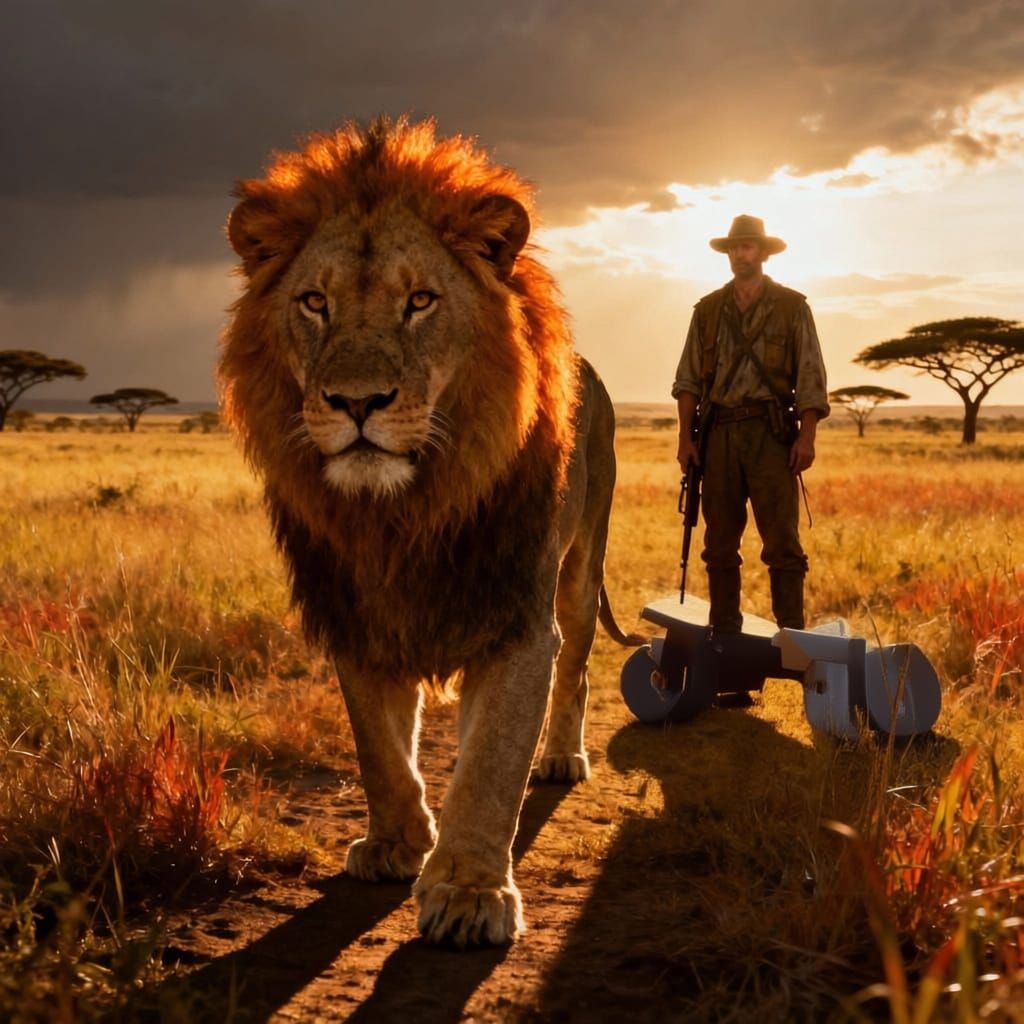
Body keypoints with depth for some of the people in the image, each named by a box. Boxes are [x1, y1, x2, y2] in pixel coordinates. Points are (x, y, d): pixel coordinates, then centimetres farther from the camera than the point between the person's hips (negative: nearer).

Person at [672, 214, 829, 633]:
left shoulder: (792, 307, 5)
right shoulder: (708, 310, 13)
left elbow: (810, 378, 1)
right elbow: (689, 378, 12)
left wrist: (807, 437, -9)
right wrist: (685, 437, 2)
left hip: (771, 433, -3)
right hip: (719, 432, 3)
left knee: (781, 539, -7)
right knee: (720, 539, 6)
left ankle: (791, 632, -2)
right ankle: (723, 629, 13)